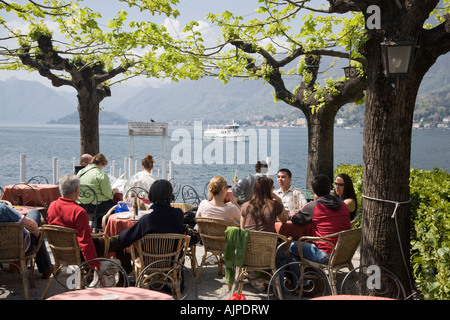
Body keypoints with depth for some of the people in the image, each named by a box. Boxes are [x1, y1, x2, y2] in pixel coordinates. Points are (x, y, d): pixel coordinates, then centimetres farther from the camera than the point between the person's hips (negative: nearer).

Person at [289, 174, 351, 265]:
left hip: (326, 257, -7)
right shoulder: (343, 205, 7)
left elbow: (294, 220, 0)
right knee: (307, 244, 28)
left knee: (293, 246, 8)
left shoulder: (313, 206, -11)